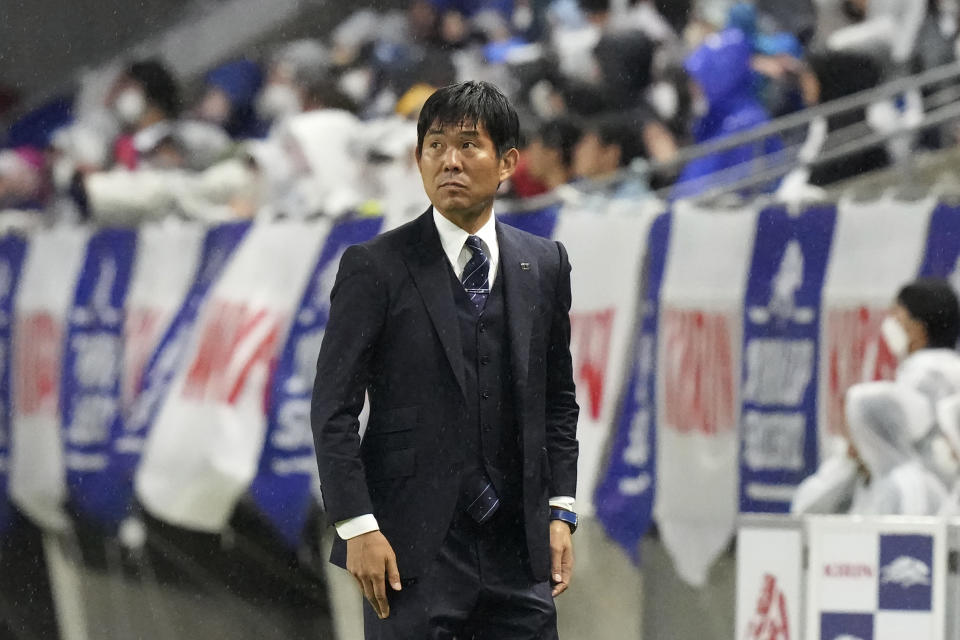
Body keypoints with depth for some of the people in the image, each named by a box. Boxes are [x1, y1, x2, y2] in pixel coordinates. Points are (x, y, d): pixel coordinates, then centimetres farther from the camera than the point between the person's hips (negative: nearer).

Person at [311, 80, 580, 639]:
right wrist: (357, 527, -12)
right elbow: (333, 410, -5)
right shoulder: (376, 268, -3)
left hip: (518, 550, 4)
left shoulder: (544, 264, 10)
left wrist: (560, 510, 7)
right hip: (414, 550, -4)